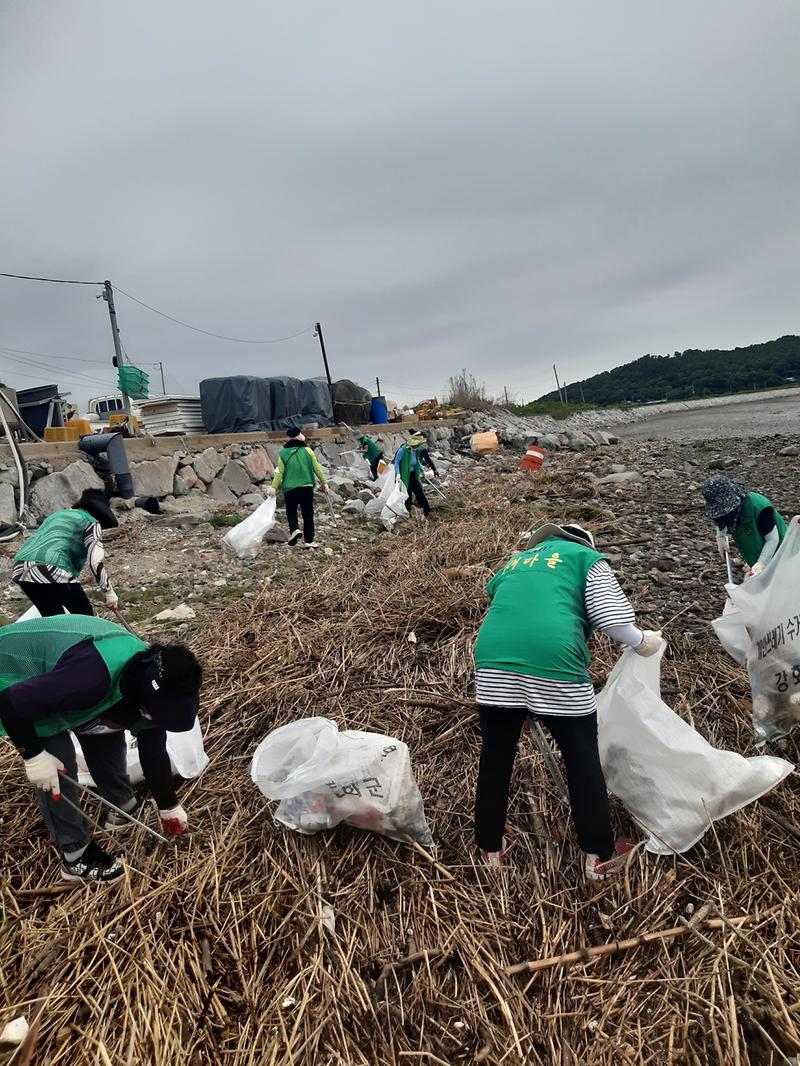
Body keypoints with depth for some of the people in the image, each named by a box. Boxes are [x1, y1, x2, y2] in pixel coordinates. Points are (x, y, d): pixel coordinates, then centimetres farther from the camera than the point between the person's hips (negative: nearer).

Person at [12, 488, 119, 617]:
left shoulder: (59, 514, 31)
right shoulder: (90, 522, 6)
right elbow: (96, 562, -7)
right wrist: (108, 591, 1)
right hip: (52, 571, -8)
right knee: (84, 616, 9)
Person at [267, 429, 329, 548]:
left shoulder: (283, 454, -1)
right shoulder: (307, 451, -2)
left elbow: (279, 472, -5)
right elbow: (317, 469, 2)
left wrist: (273, 487, -1)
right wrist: (324, 483, 10)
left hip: (290, 489, 0)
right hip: (307, 487, 0)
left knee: (291, 511, 20)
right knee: (308, 514, 8)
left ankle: (294, 530, -5)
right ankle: (308, 541, 8)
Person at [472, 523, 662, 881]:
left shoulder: (515, 563, 33)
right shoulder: (585, 558, 19)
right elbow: (610, 615, 5)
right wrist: (643, 641, 26)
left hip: (493, 659, 4)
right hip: (552, 662, -4)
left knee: (496, 757, 19)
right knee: (582, 760, 15)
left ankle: (490, 849, 35)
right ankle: (599, 856, 30)